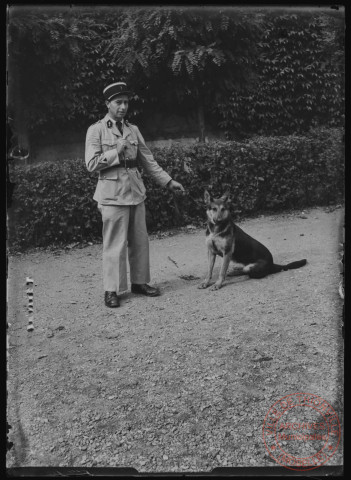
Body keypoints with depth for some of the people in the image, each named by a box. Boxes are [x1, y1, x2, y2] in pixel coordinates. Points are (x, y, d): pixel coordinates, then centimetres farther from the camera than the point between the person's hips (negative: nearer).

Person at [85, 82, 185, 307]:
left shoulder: (133, 129, 13)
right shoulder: (96, 130, -1)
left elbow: (148, 160, 14)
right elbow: (91, 164, -7)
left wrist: (168, 181, 9)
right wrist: (116, 152, -12)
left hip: (136, 191, 5)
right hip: (113, 193, -5)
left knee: (140, 240, 9)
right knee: (115, 243, -4)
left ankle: (139, 282, 23)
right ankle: (111, 290, 6)